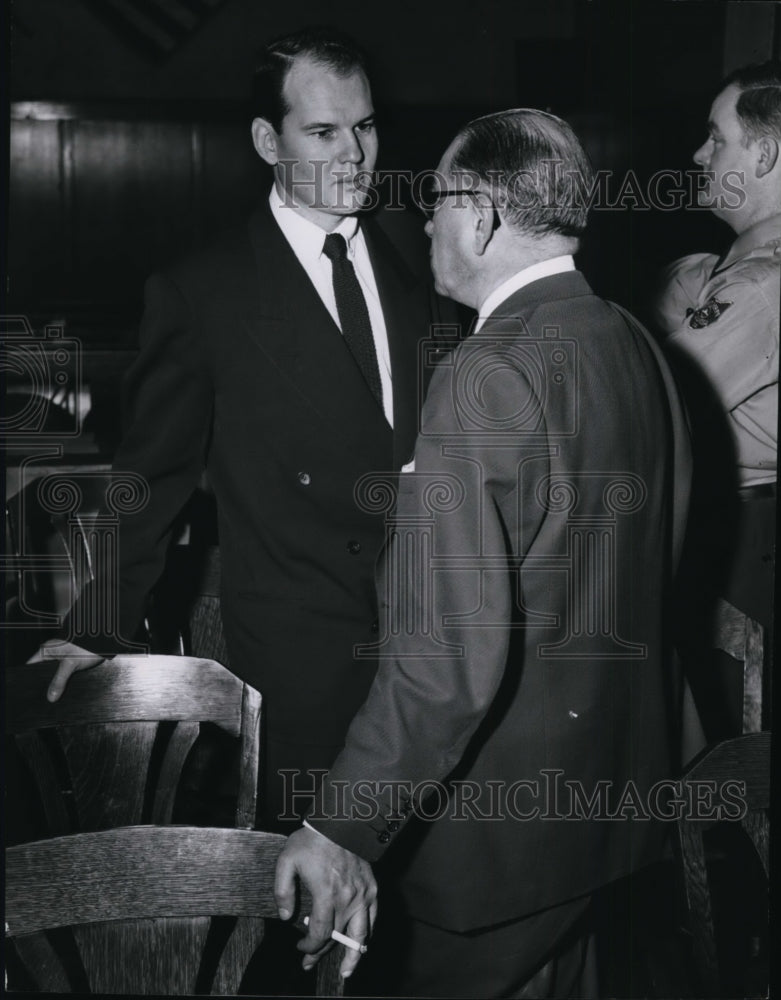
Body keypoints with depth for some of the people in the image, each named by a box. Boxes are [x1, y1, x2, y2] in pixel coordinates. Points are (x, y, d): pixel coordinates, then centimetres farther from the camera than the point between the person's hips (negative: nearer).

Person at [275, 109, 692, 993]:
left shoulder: (487, 374, -25)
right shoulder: (635, 346, 3)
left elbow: (452, 647, -30)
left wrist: (344, 827, -25)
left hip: (500, 814, -8)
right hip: (611, 783, 8)